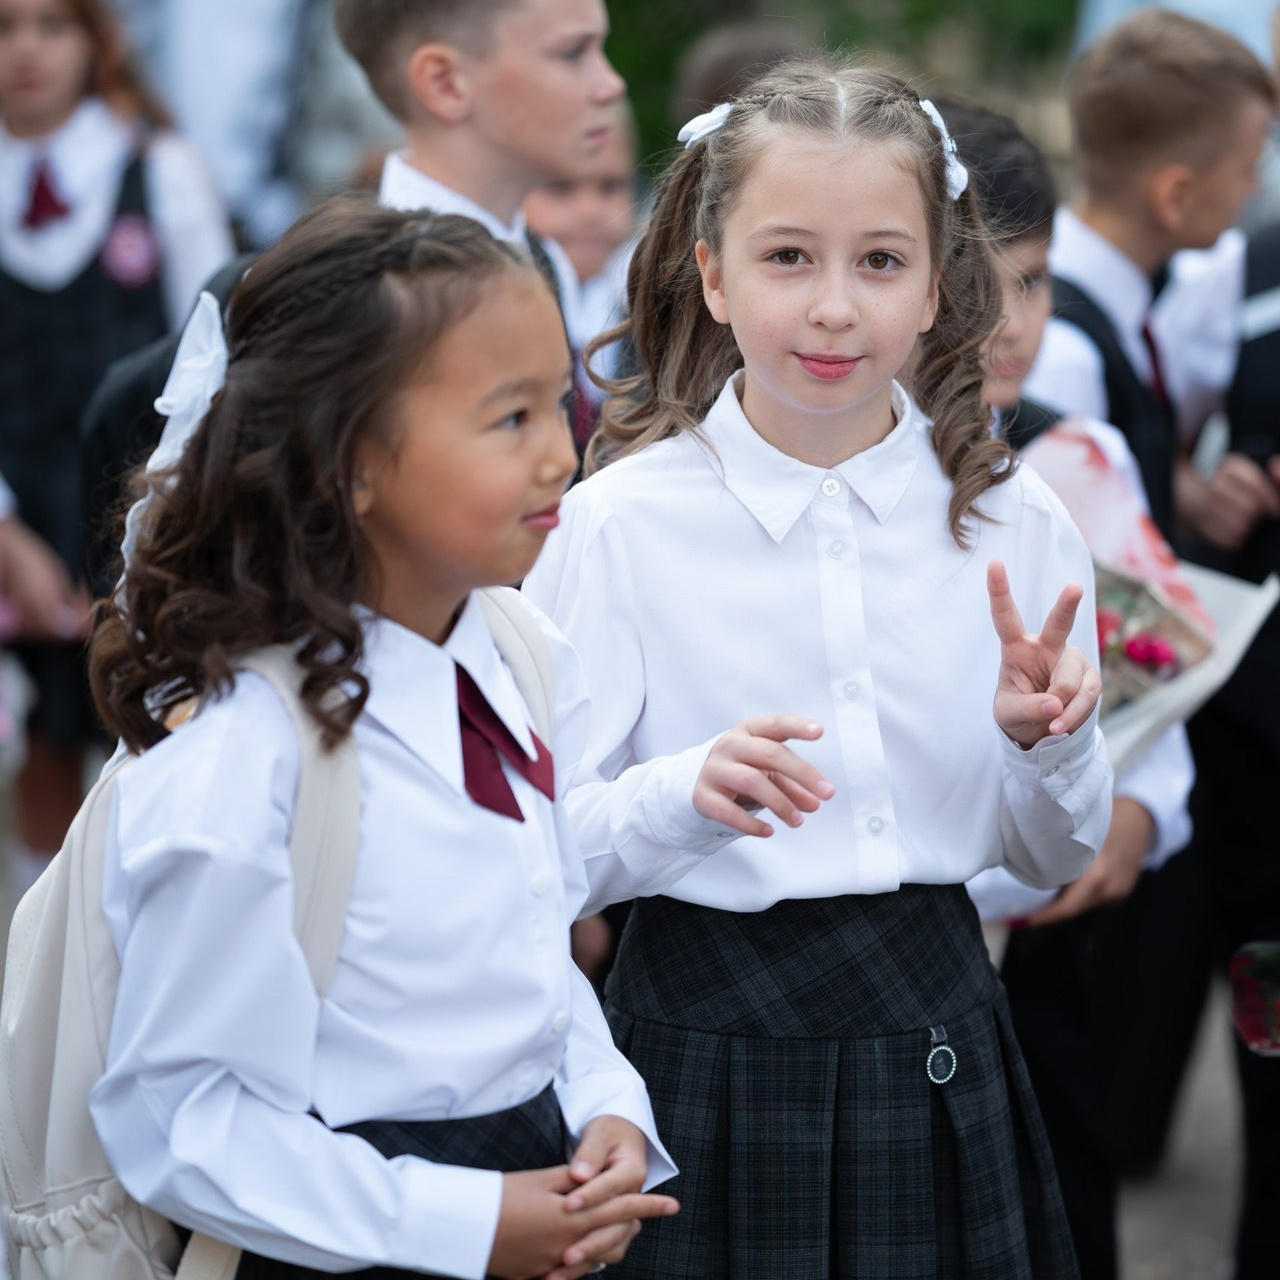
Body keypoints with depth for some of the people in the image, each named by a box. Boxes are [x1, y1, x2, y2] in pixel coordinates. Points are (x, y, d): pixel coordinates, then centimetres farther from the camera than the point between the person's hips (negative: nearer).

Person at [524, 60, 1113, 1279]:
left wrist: (1048, 742, -12)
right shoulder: (621, 522, -9)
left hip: (935, 1050, 3)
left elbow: (1055, 857, 8)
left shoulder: (1011, 522, 0)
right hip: (712, 1057, -3)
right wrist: (684, 796, -28)